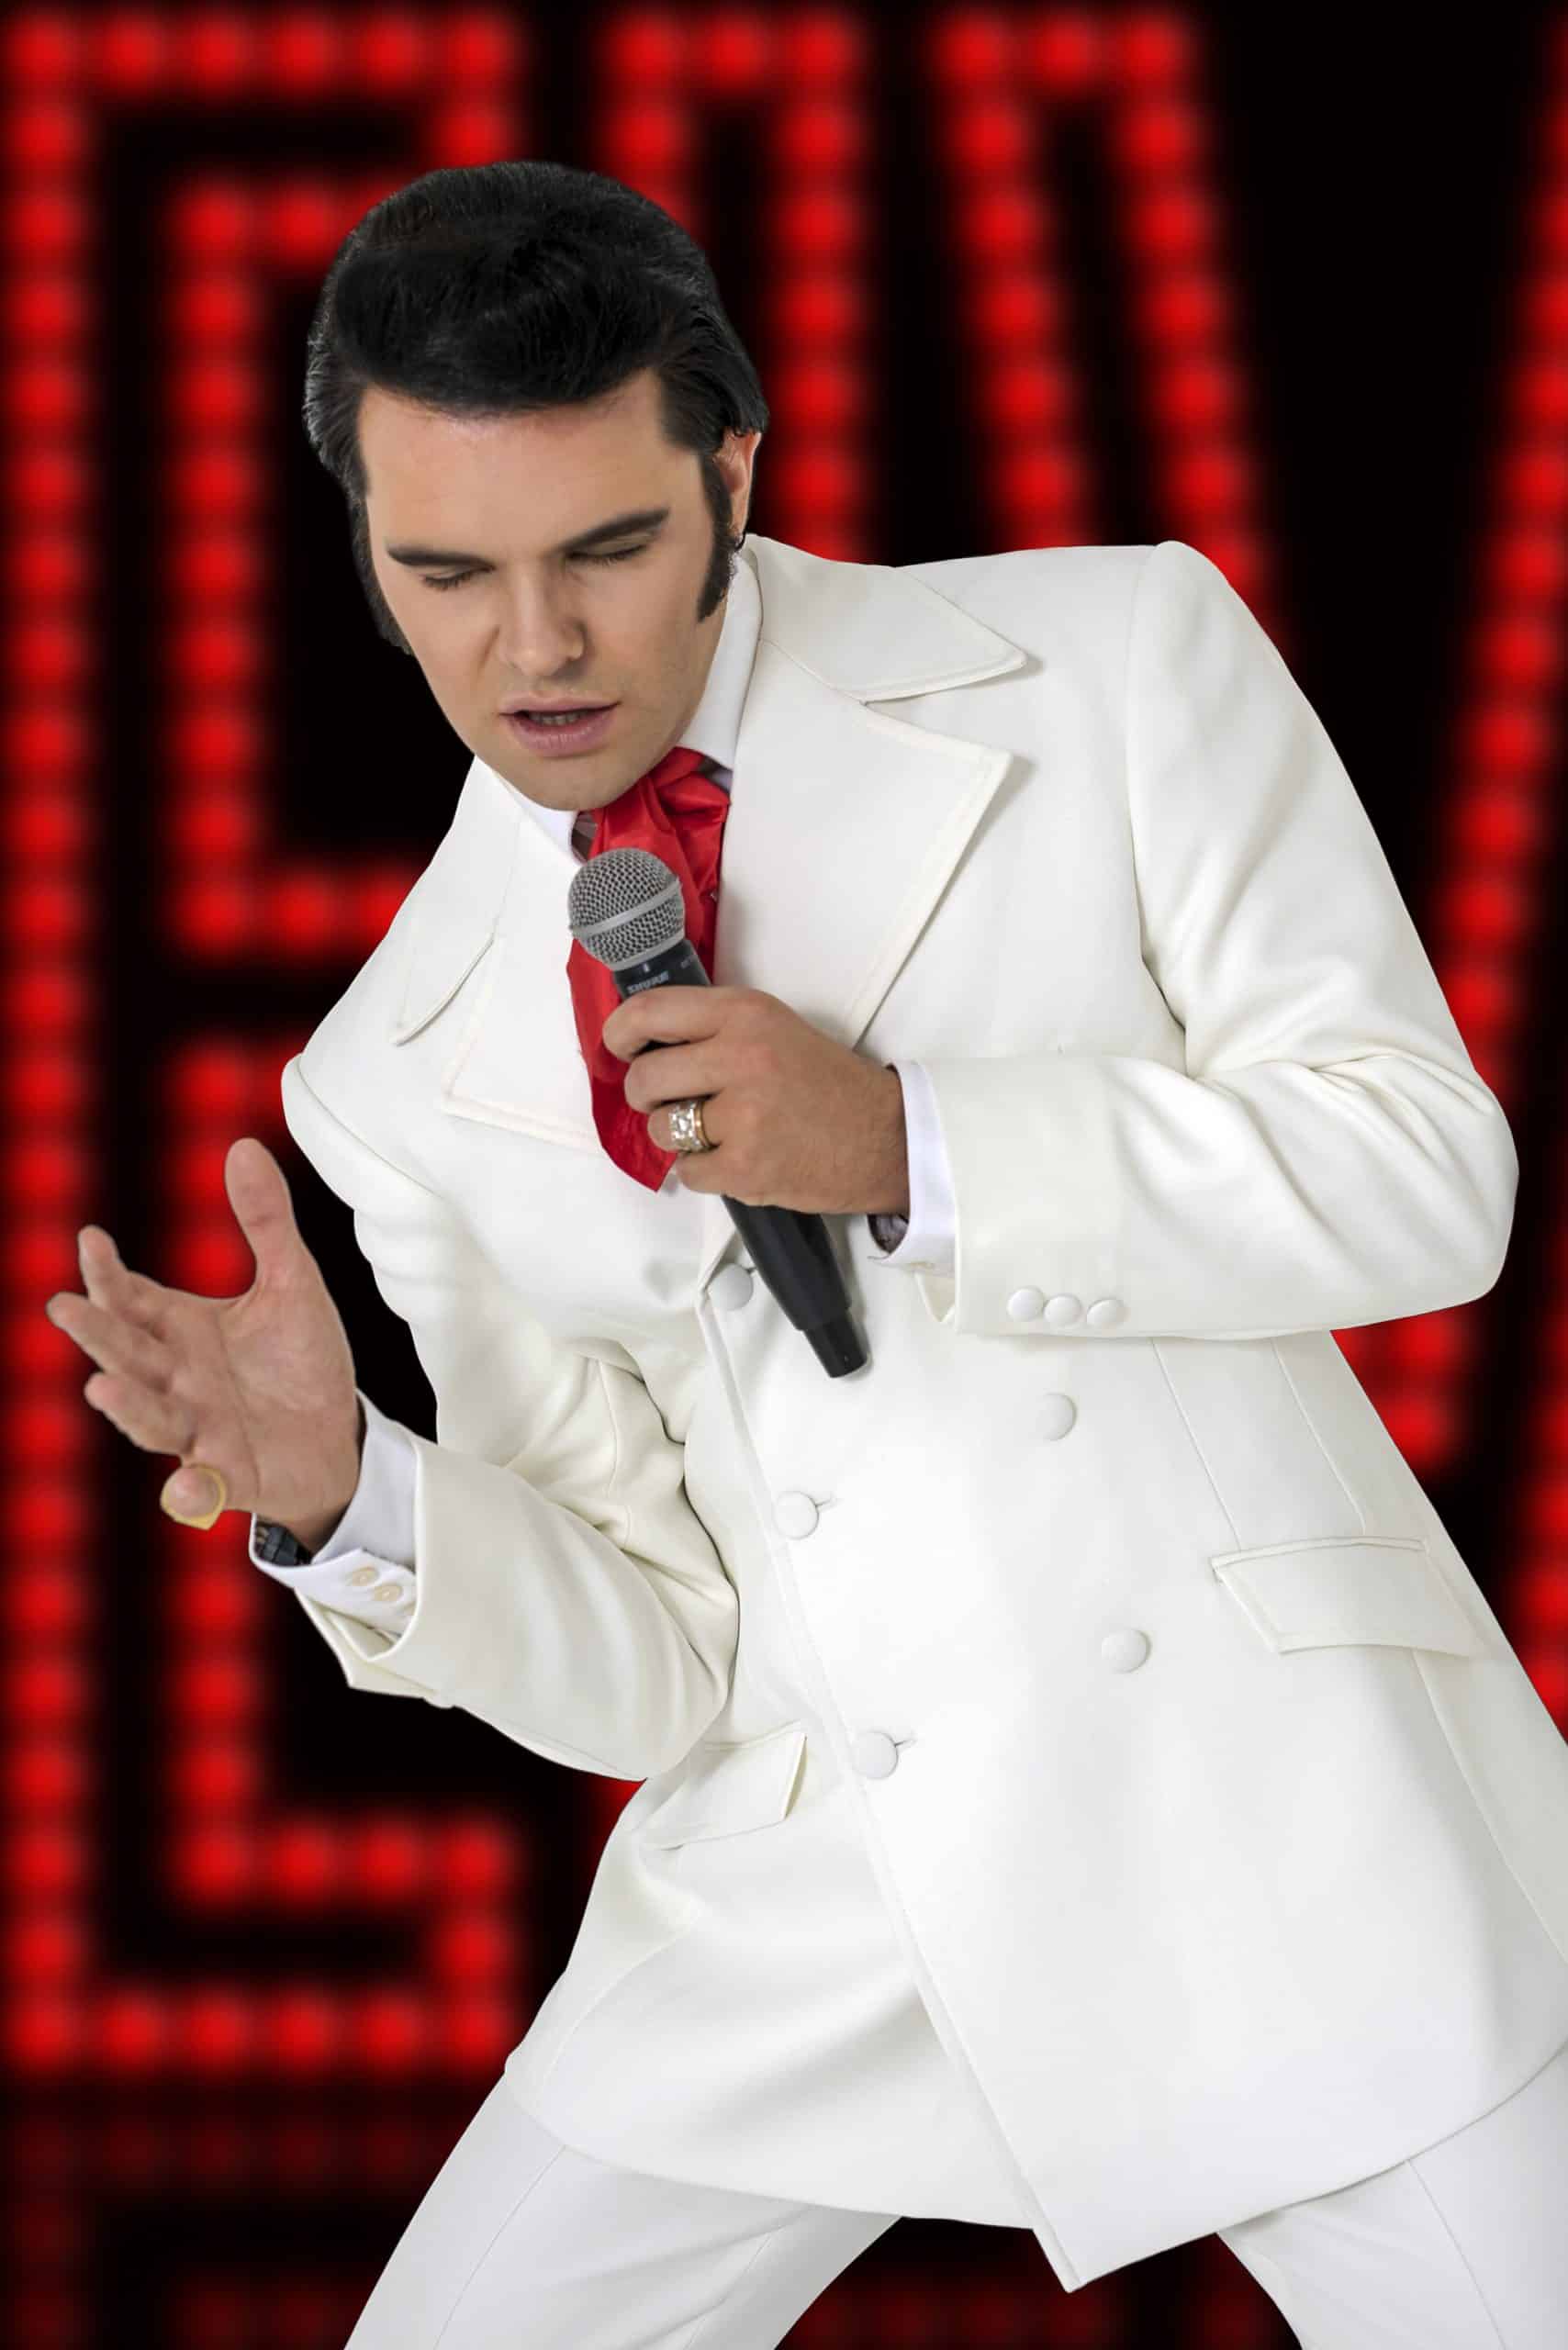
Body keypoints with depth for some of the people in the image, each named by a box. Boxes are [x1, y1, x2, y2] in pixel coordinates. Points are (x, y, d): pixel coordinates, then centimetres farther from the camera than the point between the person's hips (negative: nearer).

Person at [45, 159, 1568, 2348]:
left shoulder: (1121, 657, -1)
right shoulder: (406, 1076, 4)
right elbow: (644, 1659, 5)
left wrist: (912, 1152, -18)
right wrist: (345, 1498, -15)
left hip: (1266, 1785, -2)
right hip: (801, 1889, 3)